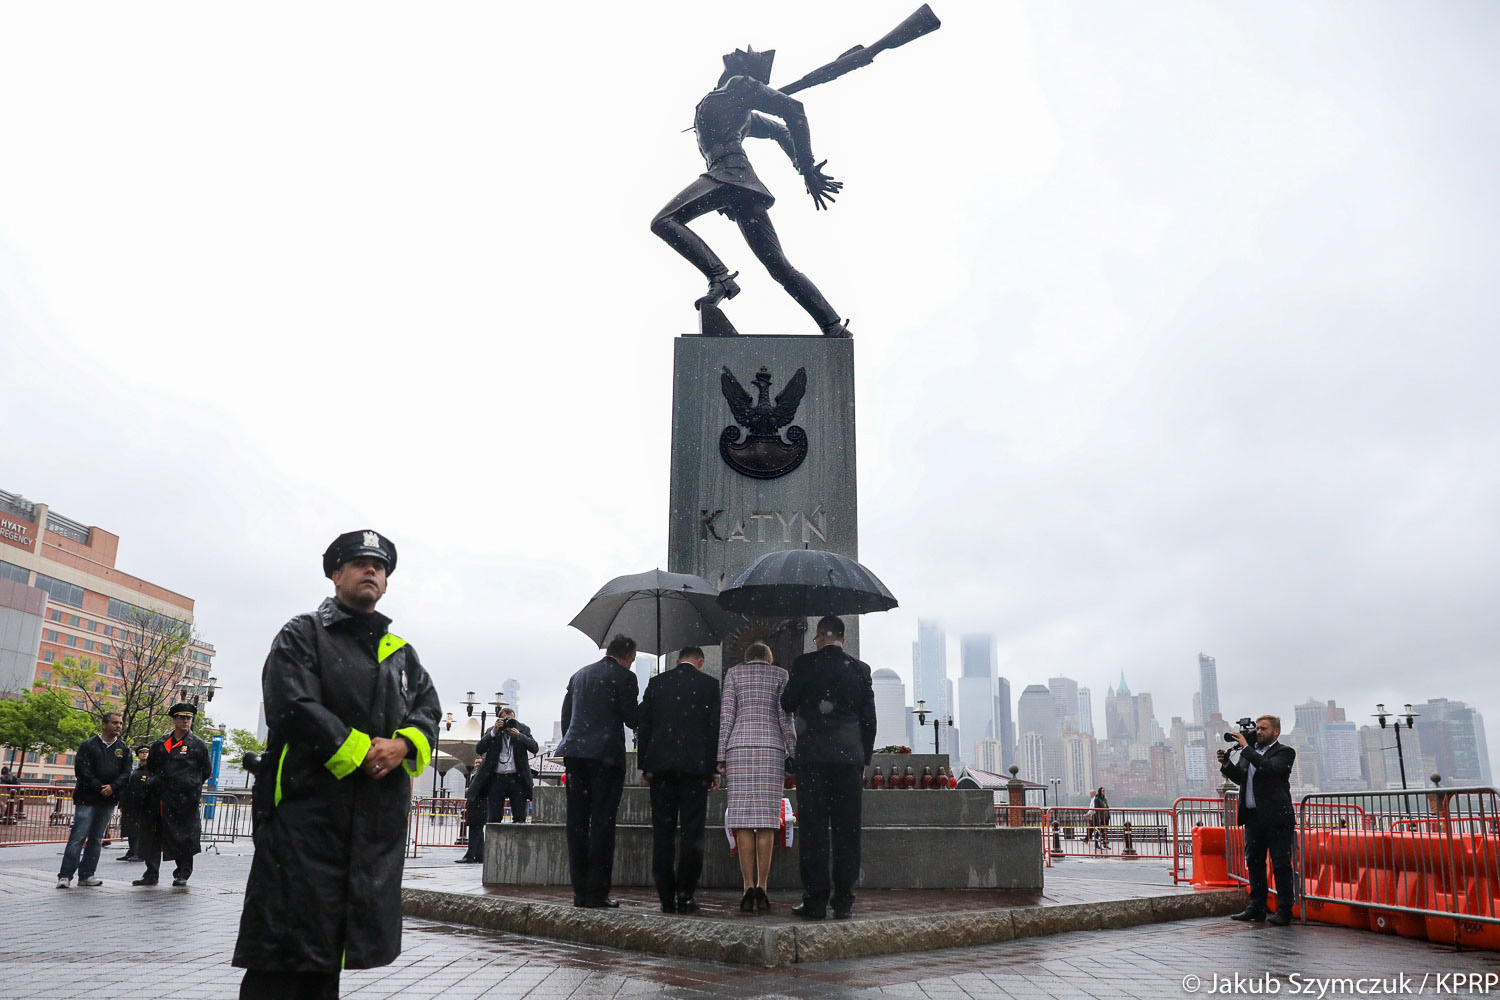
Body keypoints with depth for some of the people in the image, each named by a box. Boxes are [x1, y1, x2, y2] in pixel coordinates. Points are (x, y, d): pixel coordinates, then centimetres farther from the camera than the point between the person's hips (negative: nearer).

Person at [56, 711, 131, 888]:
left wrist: (113, 787, -12)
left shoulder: (124, 748, 11)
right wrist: (99, 788, -14)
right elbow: (82, 771, -8)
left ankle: (86, 875, 14)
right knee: (78, 837, -8)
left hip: (109, 800, 4)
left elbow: (126, 773, 6)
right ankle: (65, 876, -3)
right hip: (87, 798, -4)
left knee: (96, 839, 8)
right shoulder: (88, 745, 0)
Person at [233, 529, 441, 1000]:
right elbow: (292, 706, -11)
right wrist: (358, 751, -14)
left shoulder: (402, 653, 20)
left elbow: (428, 714, 12)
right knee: (289, 929, -6)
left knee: (328, 942, 12)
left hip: (380, 815, 5)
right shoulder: (303, 635, 3)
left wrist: (403, 745, -10)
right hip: (309, 802, -5)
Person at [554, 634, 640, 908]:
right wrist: (645, 703, 15)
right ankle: (596, 892, -2)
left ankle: (580, 891, 11)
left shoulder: (579, 675, 17)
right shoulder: (624, 678, -3)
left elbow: (565, 716, 17)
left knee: (577, 823, 8)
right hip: (606, 756, -5)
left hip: (575, 754, 6)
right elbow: (632, 719, -4)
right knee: (602, 823, -2)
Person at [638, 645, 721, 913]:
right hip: (695, 766, -2)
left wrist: (645, 765, 12)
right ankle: (685, 896, 1)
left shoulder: (656, 683, 8)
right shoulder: (709, 684, 2)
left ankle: (666, 897, 7)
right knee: (691, 831, 2)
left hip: (660, 766, 2)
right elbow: (715, 728, 0)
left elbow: (643, 725, 7)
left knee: (662, 832, 6)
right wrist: (714, 770, 4)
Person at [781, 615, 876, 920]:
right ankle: (844, 900, 6)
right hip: (849, 755, 2)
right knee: (846, 828, 5)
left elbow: (787, 703, 1)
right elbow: (869, 717, 7)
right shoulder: (860, 669, 6)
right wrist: (864, 757, 15)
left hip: (812, 755, -2)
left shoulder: (805, 664, -2)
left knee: (813, 827, 1)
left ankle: (815, 899, 1)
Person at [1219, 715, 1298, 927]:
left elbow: (1269, 768, -21)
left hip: (1276, 818, -7)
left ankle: (1284, 910, 5)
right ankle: (1257, 907, 19)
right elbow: (1239, 777, 18)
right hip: (1253, 817, 7)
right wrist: (1226, 764, 1)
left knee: (1281, 864, -1)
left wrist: (1246, 748, -18)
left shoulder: (1284, 752, -4)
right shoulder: (1249, 753, 15)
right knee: (1254, 862, 11)